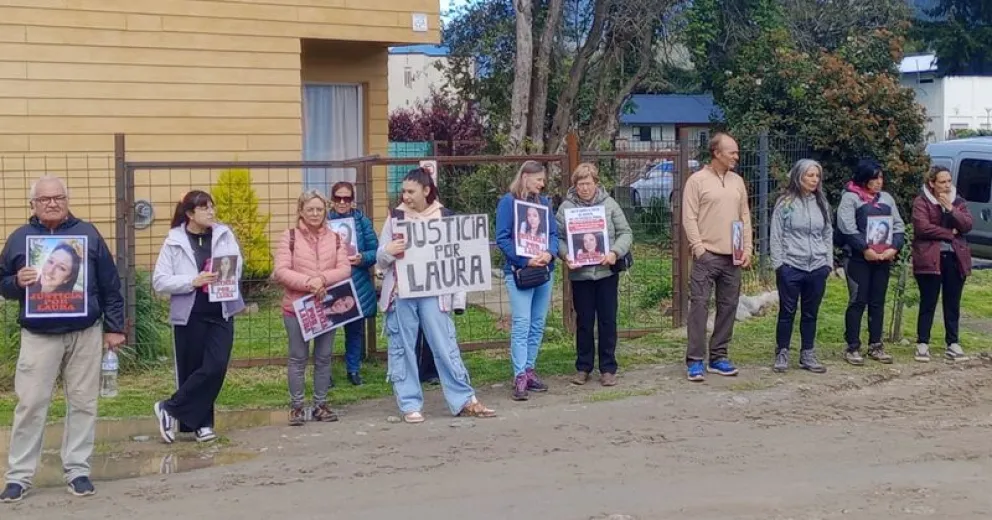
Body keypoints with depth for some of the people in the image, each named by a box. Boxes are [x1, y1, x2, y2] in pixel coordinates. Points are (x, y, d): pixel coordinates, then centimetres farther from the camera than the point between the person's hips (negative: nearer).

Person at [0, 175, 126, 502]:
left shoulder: (88, 233, 5)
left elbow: (110, 285, 7)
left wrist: (114, 327, 4)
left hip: (86, 334, 1)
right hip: (38, 337, 0)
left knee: (83, 403, 5)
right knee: (30, 405, -1)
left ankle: (77, 470, 15)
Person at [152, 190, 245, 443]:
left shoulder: (224, 234, 3)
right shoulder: (174, 241, -4)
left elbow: (238, 267, 8)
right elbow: (159, 281, -6)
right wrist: (192, 281, -18)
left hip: (221, 313, 2)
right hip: (189, 315, -2)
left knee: (216, 367, -7)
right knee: (192, 370, 4)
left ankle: (170, 409, 6)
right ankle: (201, 423, 20)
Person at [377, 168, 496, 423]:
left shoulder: (445, 217, 4)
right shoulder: (396, 217, 5)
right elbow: (380, 259, 7)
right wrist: (388, 250, -15)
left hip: (433, 293, -1)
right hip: (401, 294, 1)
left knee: (445, 345, -2)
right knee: (402, 348, 3)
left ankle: (464, 400, 5)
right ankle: (410, 404, 11)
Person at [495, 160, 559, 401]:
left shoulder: (544, 202, 12)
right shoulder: (508, 202, -5)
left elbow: (554, 233, 11)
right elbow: (502, 238, -10)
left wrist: (550, 253, -11)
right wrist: (525, 261, -19)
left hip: (544, 270, 6)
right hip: (519, 271, -6)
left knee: (538, 324, 9)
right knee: (521, 324, -10)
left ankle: (529, 369, 19)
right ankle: (520, 377, -10)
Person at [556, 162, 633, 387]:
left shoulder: (609, 204, 3)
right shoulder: (566, 207, 2)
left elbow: (625, 233, 3)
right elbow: (558, 238, 1)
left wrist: (615, 252, -13)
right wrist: (565, 255, -17)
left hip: (606, 272, 0)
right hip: (579, 273, 0)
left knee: (608, 321, 5)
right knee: (584, 322, 9)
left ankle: (608, 368, 15)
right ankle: (583, 367, 21)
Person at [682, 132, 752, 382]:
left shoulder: (737, 181, 12)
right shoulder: (697, 180, -5)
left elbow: (745, 217, 14)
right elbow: (689, 218, -8)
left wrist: (747, 249, 6)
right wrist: (699, 248, -13)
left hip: (732, 258, 6)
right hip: (706, 256, -6)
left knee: (728, 307, 8)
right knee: (699, 305, -5)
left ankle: (718, 357, 18)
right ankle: (695, 361, 0)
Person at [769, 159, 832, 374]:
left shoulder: (822, 203, 10)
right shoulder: (785, 203, -4)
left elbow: (828, 234, 14)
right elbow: (776, 236, -4)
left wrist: (828, 262, 8)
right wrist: (778, 264, -8)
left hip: (817, 267, 4)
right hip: (791, 266, -4)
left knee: (811, 313, 10)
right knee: (787, 312, 2)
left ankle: (808, 355, 19)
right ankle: (782, 354, 11)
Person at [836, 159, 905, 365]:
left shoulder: (886, 198, 16)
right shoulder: (850, 198, -4)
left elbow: (898, 225, 13)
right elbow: (847, 227, -14)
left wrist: (894, 248, -3)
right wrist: (865, 249, -18)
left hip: (883, 258, 6)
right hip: (858, 258, -6)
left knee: (878, 302, 10)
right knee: (857, 301, -4)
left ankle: (875, 346, 17)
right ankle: (852, 347, 2)